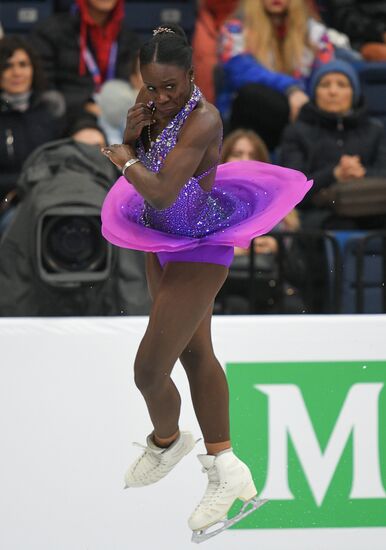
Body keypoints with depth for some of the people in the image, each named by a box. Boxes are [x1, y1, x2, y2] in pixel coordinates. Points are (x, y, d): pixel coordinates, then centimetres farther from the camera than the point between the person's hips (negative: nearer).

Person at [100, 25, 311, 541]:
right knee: (194, 352, 15)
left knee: (149, 370, -5)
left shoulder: (202, 120, -29)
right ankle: (225, 468, 26)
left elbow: (161, 193, -34)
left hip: (198, 251, -8)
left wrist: (125, 158, -18)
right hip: (165, 244, 8)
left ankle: (166, 440, 27)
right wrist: (133, 133, -16)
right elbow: (130, 163, 4)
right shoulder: (151, 102, -5)